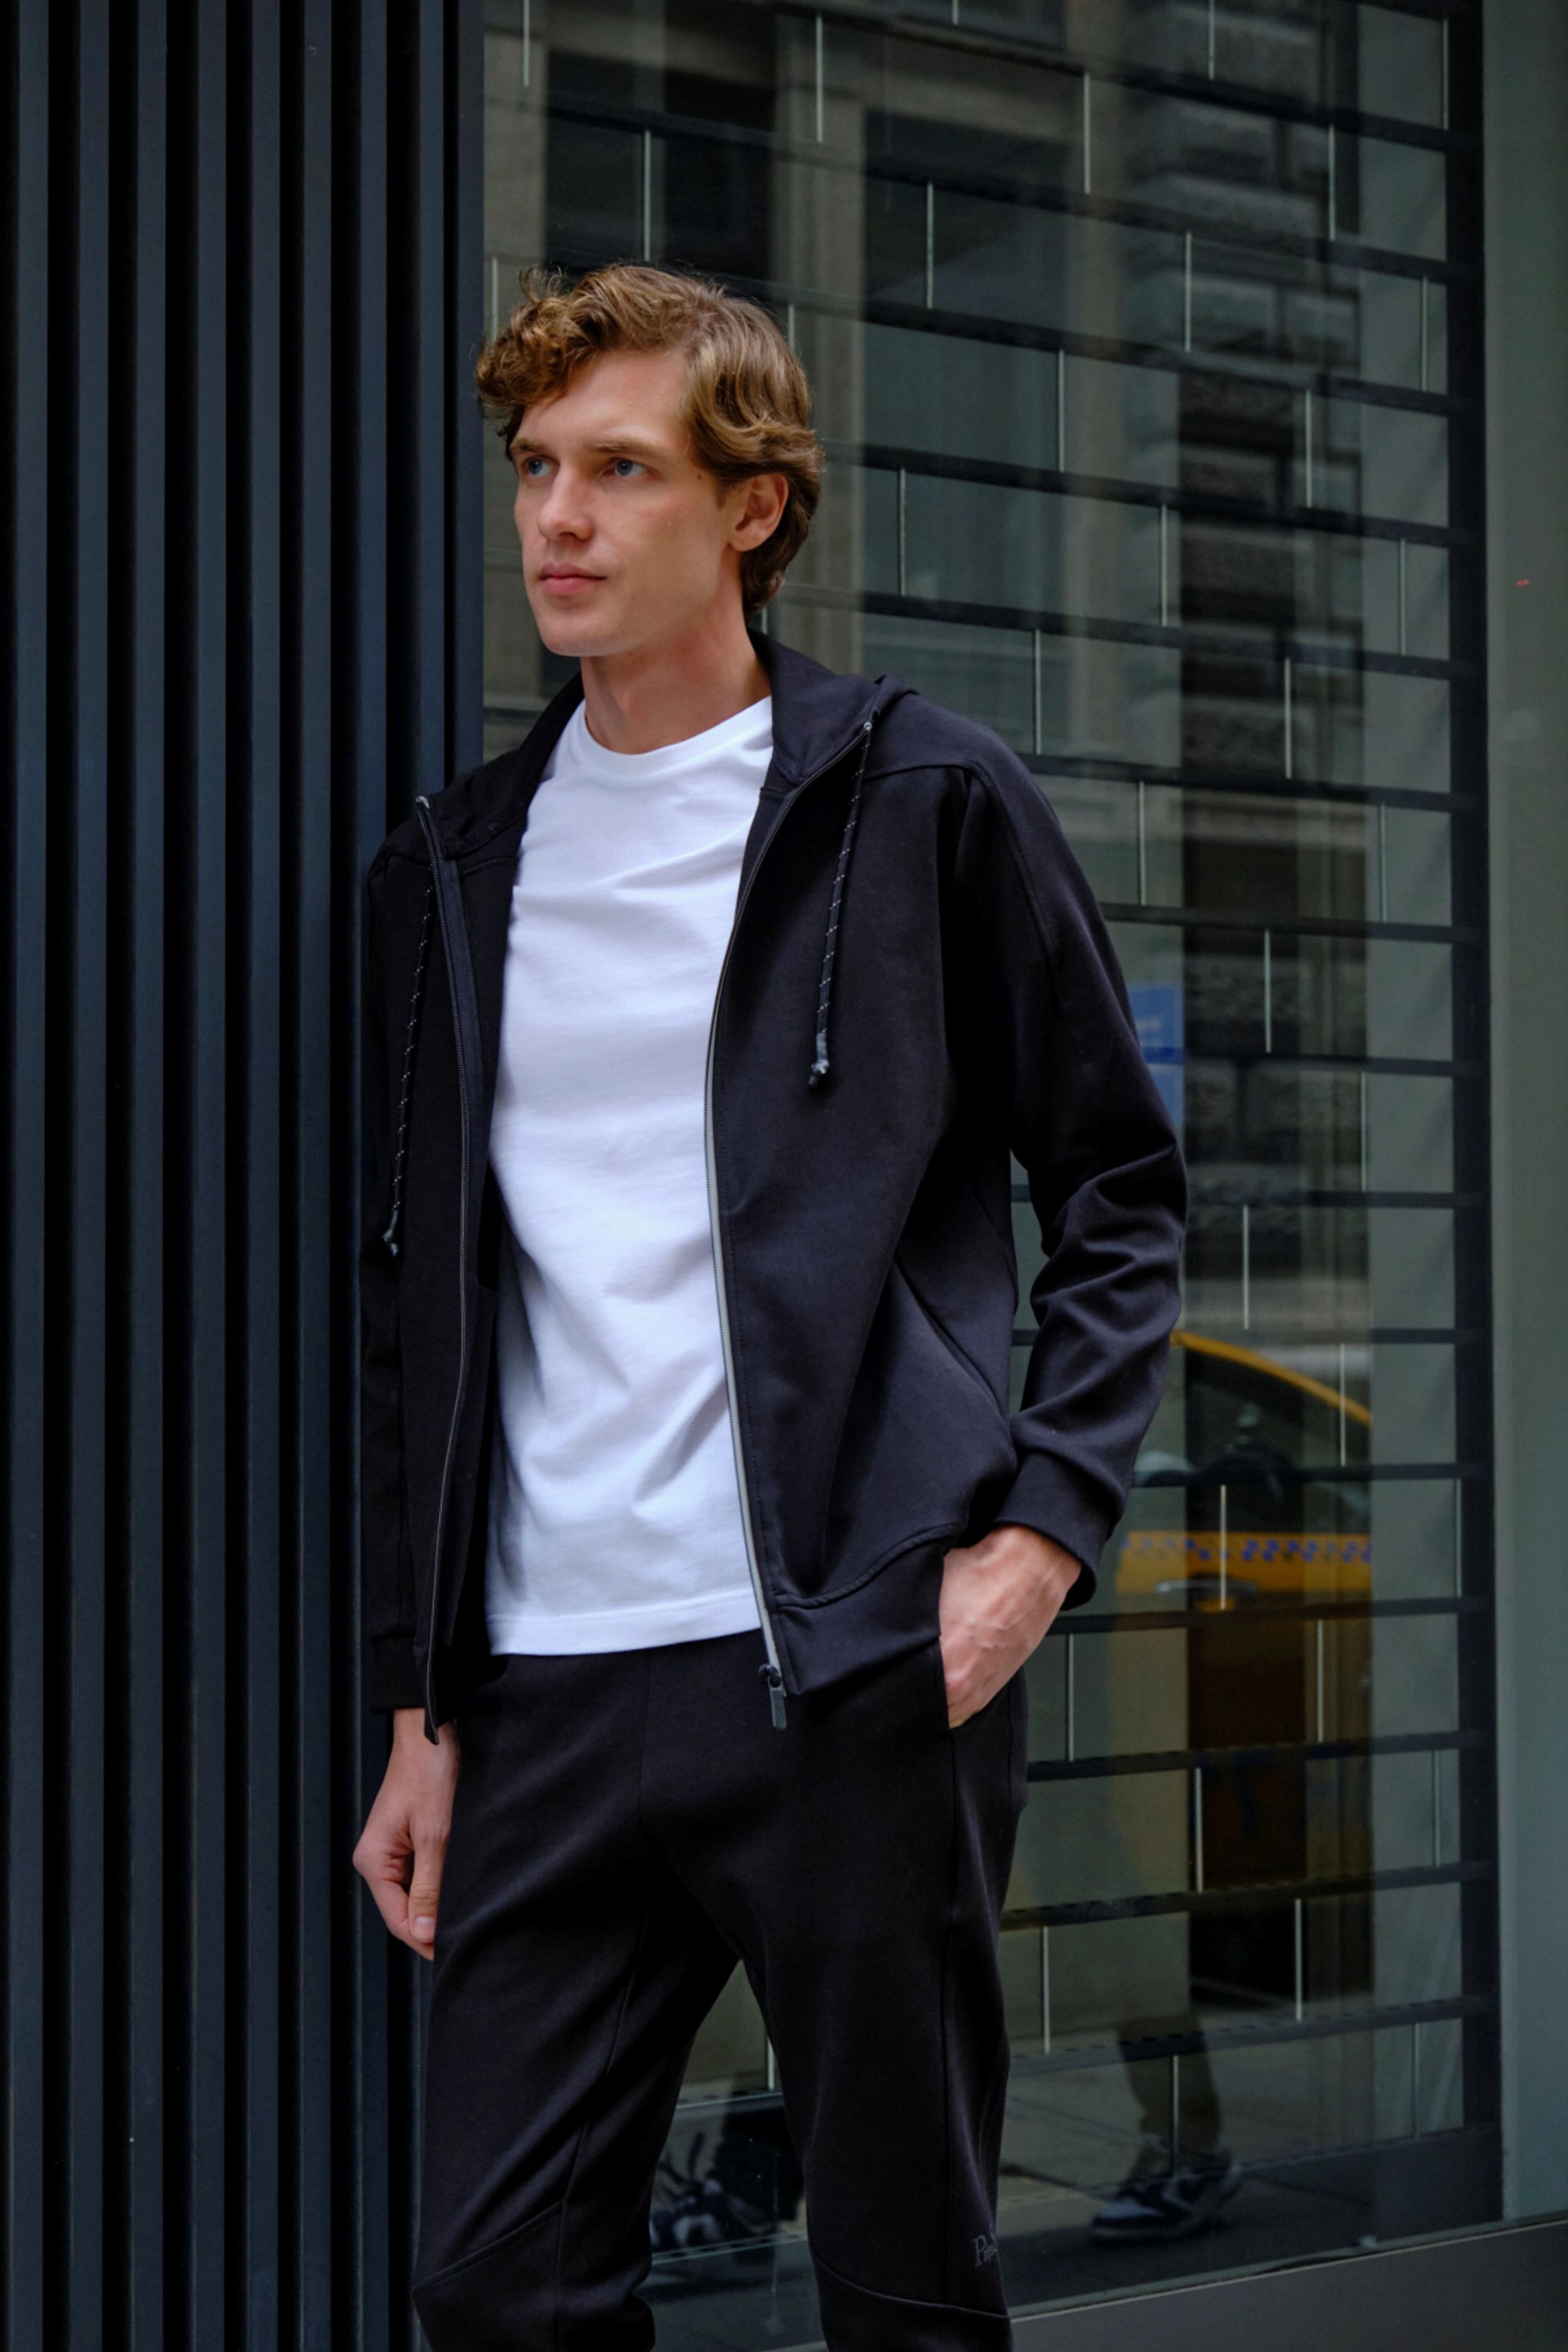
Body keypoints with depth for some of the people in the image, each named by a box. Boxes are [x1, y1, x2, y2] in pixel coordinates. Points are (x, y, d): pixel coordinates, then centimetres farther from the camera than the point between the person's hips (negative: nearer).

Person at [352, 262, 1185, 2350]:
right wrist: (418, 1704, 12)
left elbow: (1123, 1194, 6)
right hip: (548, 1701, 4)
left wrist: (1040, 1531, -8)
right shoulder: (451, 872, 15)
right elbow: (415, 1302, 17)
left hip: (860, 1674, -4)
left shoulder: (924, 801, 3)